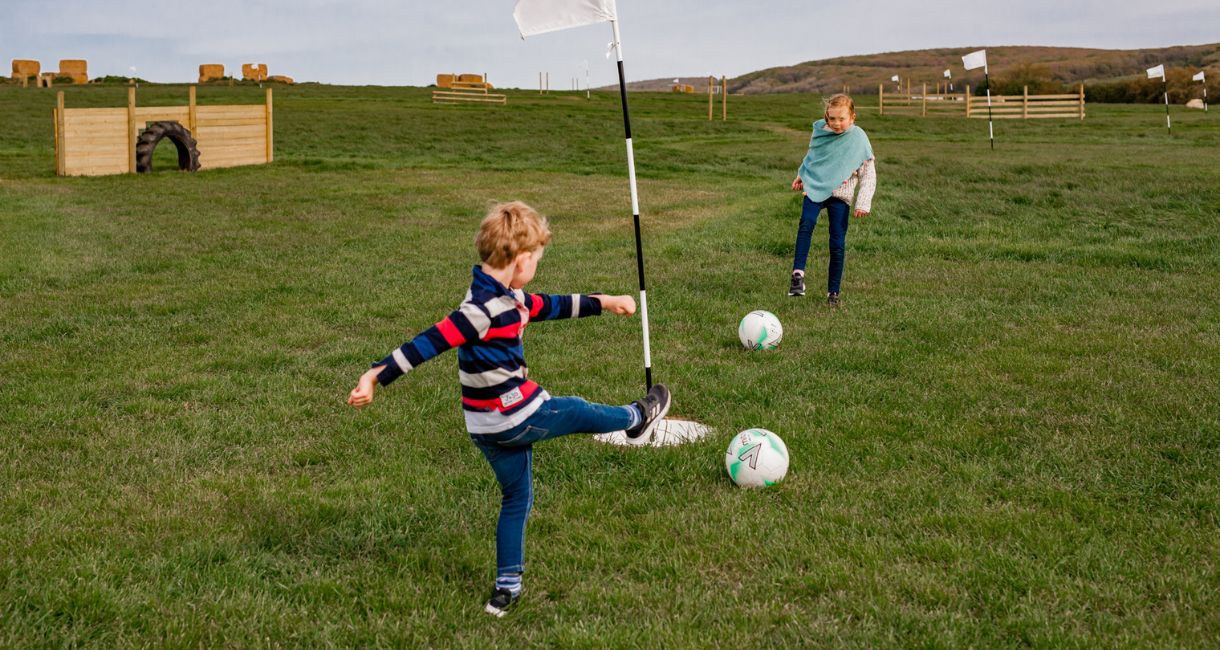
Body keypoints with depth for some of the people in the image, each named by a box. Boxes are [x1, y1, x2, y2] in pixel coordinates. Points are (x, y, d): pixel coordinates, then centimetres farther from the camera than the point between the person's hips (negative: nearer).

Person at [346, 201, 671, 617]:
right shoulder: (484, 309, -26)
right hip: (516, 417, -9)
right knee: (579, 413, 18)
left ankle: (506, 588, 24)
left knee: (516, 500, 19)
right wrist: (377, 376, -36)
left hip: (491, 427, 10)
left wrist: (602, 303, 30)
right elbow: (429, 343, -31)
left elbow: (549, 306, 22)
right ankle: (636, 420, 47)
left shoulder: (509, 297, 5)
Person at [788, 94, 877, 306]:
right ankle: (798, 273, -30)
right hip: (815, 187, 2)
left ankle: (833, 291, 9)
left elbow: (868, 174, -4)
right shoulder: (820, 131, 3)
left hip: (840, 195, -1)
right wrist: (801, 175, 27)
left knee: (837, 244, -3)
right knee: (807, 223, -27)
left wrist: (863, 202, -11)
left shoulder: (859, 139, -7)